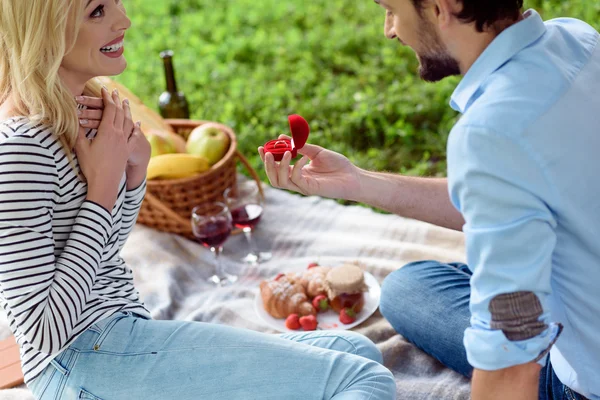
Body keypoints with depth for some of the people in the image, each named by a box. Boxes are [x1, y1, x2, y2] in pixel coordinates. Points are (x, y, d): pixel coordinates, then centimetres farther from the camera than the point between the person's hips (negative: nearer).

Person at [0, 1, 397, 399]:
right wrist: (103, 185, -18)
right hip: (86, 367, -9)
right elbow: (43, 334, -21)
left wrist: (135, 167, 0)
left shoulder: (79, 111, 9)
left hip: (121, 333, 10)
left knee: (358, 351, 12)